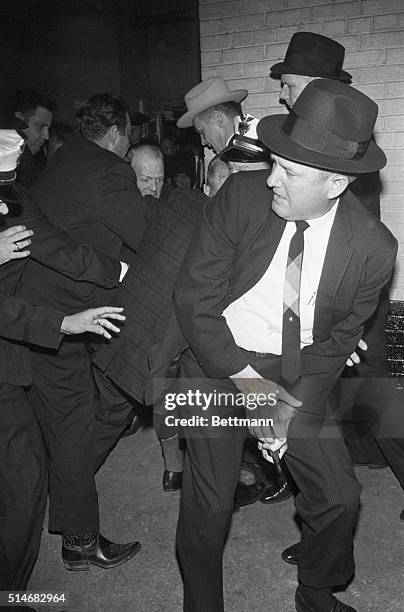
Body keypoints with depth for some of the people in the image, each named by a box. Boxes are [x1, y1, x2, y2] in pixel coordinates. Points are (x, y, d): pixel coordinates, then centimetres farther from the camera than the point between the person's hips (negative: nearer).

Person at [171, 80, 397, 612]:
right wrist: (245, 381, -14)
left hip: (298, 376, 2)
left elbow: (338, 338, -2)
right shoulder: (242, 195, -16)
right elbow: (194, 297, -12)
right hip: (218, 363, -1)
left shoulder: (374, 246, -13)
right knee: (209, 505, 0)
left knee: (340, 496, 5)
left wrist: (297, 408, -12)